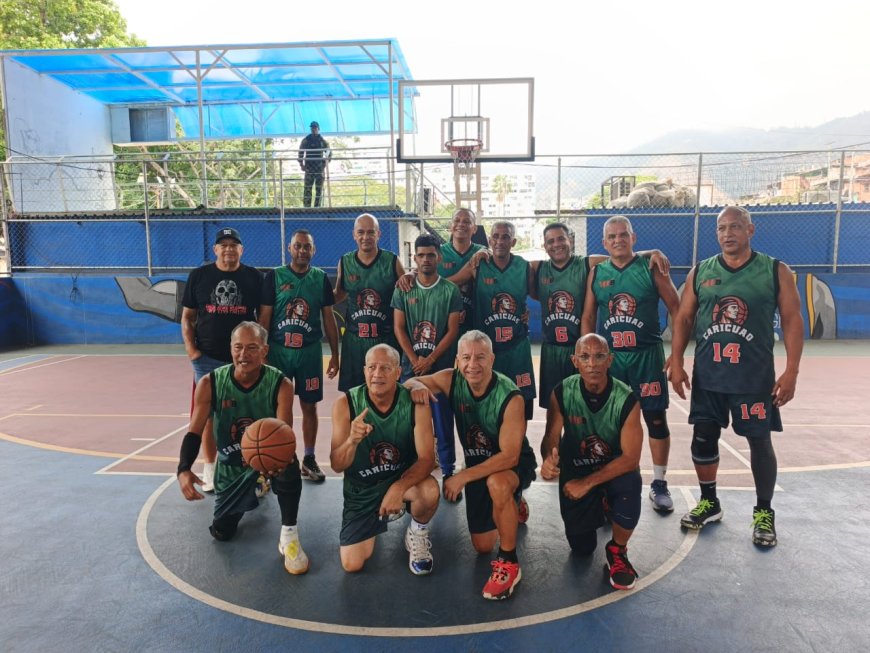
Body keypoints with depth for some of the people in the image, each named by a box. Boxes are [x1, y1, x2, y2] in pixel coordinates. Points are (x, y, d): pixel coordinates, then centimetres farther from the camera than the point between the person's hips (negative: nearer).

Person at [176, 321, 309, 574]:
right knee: (222, 533, 11)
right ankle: (249, 492, 44)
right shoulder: (210, 384, -17)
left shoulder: (280, 385, -23)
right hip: (231, 463, 3)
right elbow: (194, 432, -12)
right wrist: (184, 469, -30)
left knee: (288, 463, -39)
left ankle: (289, 534, -18)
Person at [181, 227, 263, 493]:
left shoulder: (254, 277, 3)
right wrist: (191, 350, -4)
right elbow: (187, 317, 6)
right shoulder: (198, 276, 3)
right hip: (208, 359, 0)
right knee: (209, 414, 6)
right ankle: (209, 469, 19)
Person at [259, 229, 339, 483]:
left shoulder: (320, 278, 4)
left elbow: (328, 318, 7)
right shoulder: (274, 277, -1)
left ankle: (309, 459, 21)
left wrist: (335, 354, 4)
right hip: (278, 350, -1)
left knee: (309, 406, 8)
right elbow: (264, 317, 0)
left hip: (310, 351, 1)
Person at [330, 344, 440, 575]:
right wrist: (352, 441, -40)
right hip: (361, 489, 1)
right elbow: (337, 466, -18)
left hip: (403, 477, -1)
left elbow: (426, 458, -22)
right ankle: (376, 520, 30)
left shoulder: (415, 403, -19)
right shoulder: (345, 404, -18)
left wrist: (399, 487, -40)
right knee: (352, 565, -4)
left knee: (430, 491, -34)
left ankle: (417, 534, 3)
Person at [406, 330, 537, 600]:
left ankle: (509, 563, -18)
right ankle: (511, 505, 41)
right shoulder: (451, 380, -17)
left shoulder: (510, 397, -30)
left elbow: (509, 456, -30)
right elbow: (409, 383, -5)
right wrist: (417, 386, -30)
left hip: (515, 462, -5)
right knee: (482, 545, 11)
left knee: (497, 483, -41)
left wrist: (462, 476, -32)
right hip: (479, 463, 5)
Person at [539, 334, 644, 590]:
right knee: (582, 547, 2)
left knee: (629, 486, -37)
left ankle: (617, 551, -6)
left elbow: (631, 458, -21)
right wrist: (549, 459, -40)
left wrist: (587, 483, -27)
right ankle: (599, 508, 39)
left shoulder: (627, 400, -22)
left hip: (615, 467, -1)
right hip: (575, 468, 2)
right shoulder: (562, 393, -18)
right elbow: (551, 437, -15)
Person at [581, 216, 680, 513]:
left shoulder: (651, 269, -3)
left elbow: (676, 310, -1)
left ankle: (659, 484, 20)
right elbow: (588, 318, 9)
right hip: (608, 355, 2)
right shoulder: (596, 274, 4)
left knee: (656, 419, 4)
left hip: (646, 354, -2)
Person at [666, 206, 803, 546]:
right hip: (707, 374, 3)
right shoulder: (700, 272, 5)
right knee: (703, 438, 8)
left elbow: (792, 320, -3)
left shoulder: (775, 271, -1)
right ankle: (709, 502, 28)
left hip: (755, 375, -2)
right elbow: (684, 318, 7)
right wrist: (676, 362, -2)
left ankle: (764, 512, 24)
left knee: (759, 441, 6)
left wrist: (791, 371, -10)